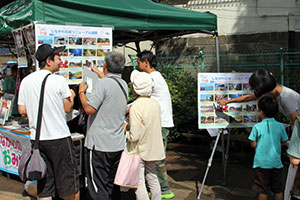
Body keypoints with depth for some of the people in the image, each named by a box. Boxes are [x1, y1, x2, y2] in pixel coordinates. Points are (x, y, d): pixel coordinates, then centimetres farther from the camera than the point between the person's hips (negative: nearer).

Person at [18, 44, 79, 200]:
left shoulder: (26, 81, 5)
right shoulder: (59, 81, -10)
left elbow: (22, 110, 7)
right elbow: (67, 108, -2)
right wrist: (71, 96, 17)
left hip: (36, 138, 5)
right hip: (59, 137, -5)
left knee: (44, 187, 11)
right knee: (69, 181, 9)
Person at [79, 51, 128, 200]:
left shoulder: (103, 83, -16)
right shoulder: (124, 85, 10)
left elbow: (89, 108, -19)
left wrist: (81, 91, -2)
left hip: (100, 145, -8)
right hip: (118, 144, 8)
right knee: (113, 185, 17)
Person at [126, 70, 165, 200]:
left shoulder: (135, 107, -21)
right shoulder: (155, 103, 1)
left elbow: (134, 136, -22)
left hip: (140, 151, -7)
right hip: (153, 149, 7)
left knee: (139, 183, 1)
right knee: (152, 179, 18)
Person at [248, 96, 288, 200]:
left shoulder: (257, 127, -11)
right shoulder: (280, 126, -4)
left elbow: (253, 144, -9)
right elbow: (284, 142, 5)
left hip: (262, 163, -2)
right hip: (276, 163, 3)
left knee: (262, 190, 7)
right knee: (278, 190, 14)